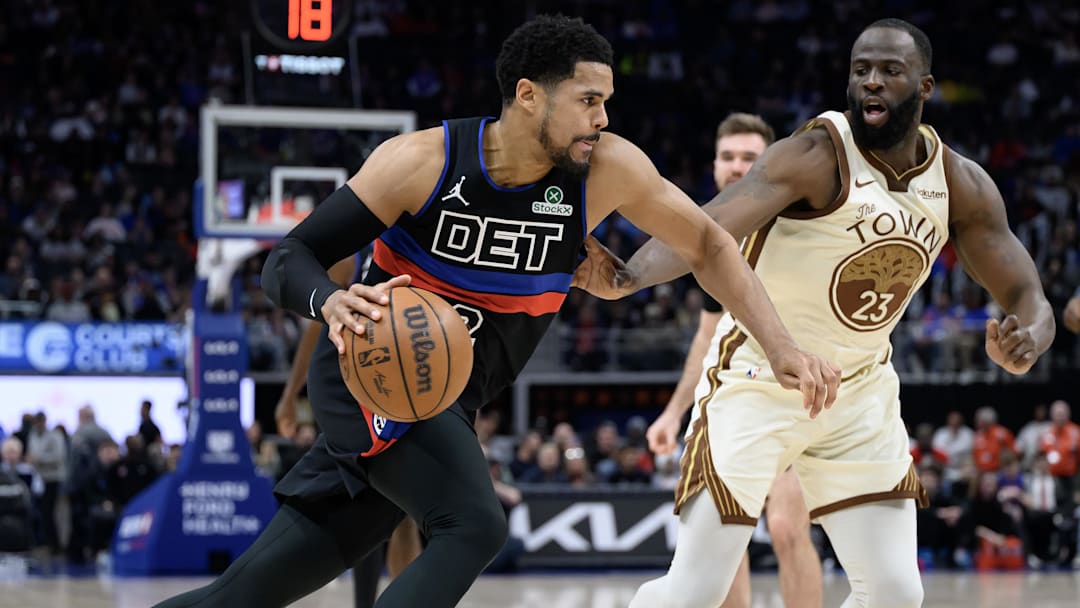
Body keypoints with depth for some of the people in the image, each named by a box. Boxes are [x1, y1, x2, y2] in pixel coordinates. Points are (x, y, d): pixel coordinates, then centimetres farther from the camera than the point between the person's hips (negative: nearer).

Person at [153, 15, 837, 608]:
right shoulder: (422, 161, -20)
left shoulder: (608, 170, -11)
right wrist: (331, 301, -40)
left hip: (444, 407, 5)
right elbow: (286, 261, -17)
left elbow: (708, 246, 3)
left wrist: (782, 348, -7)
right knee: (476, 524, -29)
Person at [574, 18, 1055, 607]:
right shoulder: (816, 156, -22)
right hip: (757, 378, -5)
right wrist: (628, 278, -58)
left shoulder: (961, 185, -5)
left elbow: (1028, 298, -1)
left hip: (860, 388, 5)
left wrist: (1024, 343, -27)